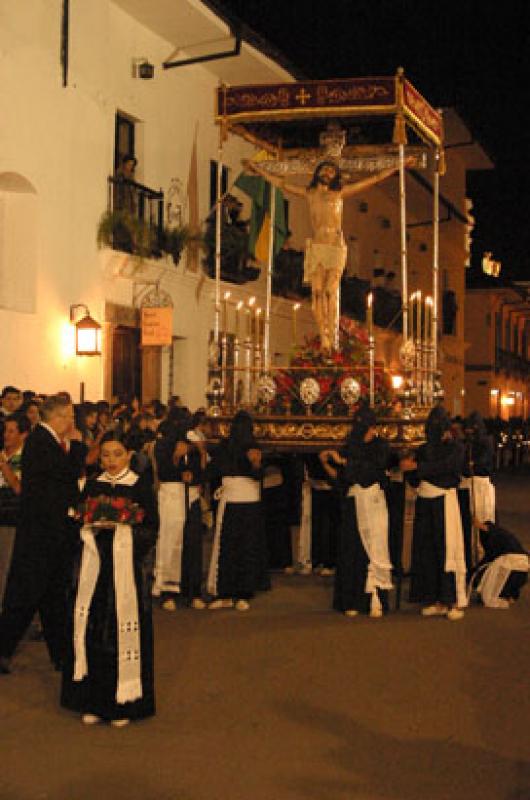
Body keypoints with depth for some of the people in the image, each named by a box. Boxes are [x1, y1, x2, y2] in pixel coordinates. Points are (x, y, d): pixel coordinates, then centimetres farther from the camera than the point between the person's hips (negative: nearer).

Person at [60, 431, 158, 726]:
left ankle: (122, 702, 8)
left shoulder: (142, 488, 0)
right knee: (91, 631, 1)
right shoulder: (93, 486, 11)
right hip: (95, 566, 3)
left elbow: (151, 530, -1)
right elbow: (82, 523, 15)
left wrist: (124, 526, -15)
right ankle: (93, 701, 11)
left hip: (127, 567, -3)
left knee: (124, 632, -3)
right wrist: (94, 525, -5)